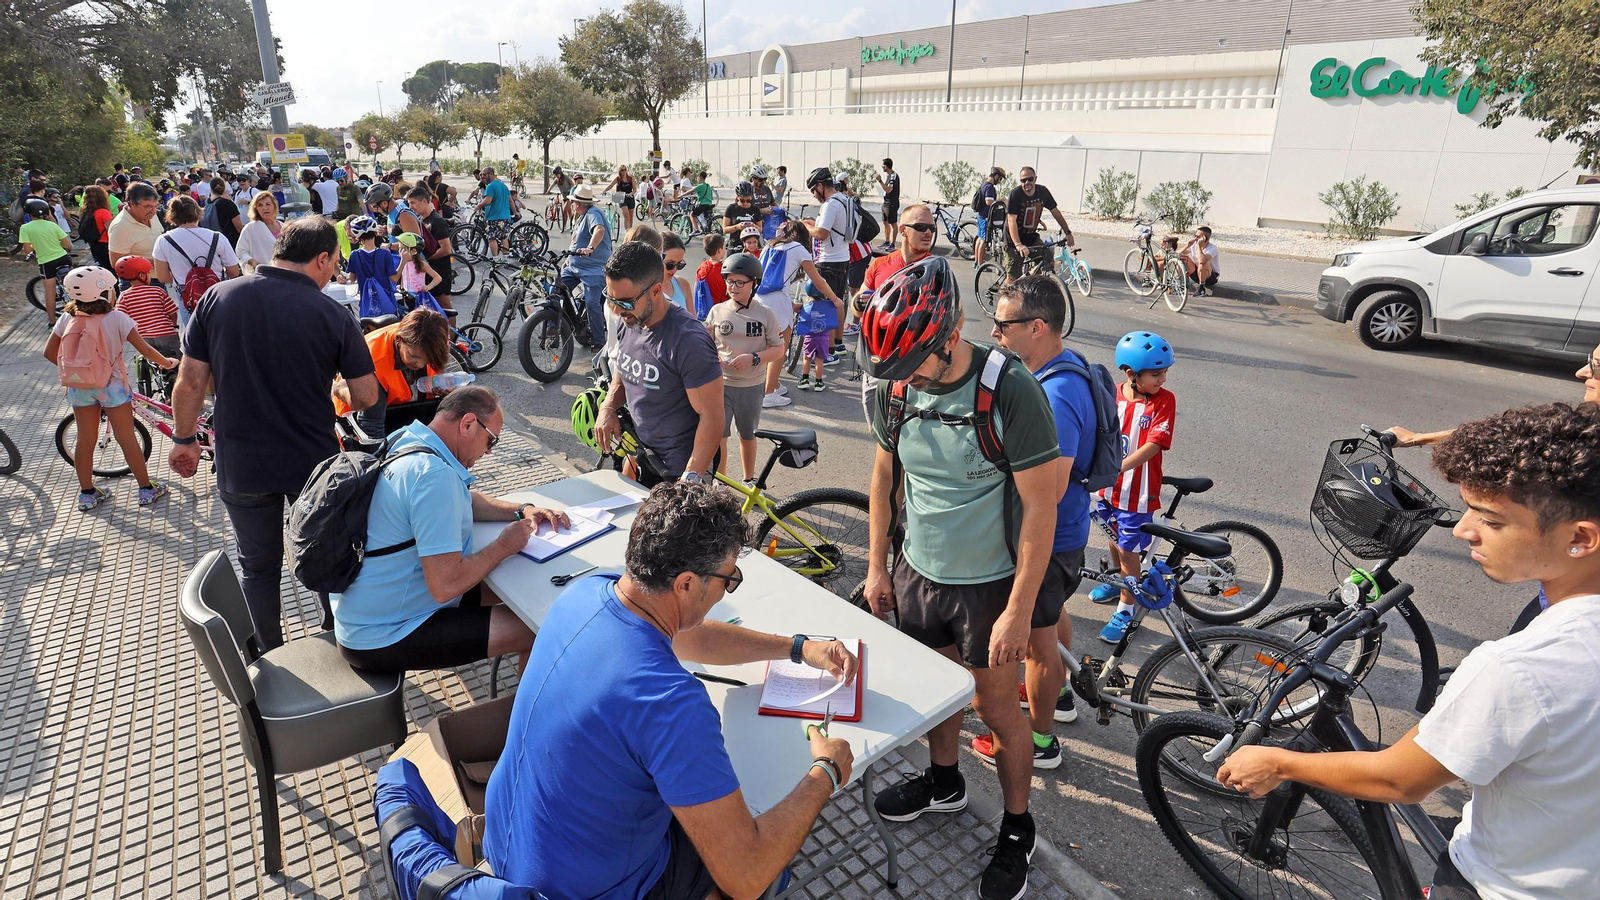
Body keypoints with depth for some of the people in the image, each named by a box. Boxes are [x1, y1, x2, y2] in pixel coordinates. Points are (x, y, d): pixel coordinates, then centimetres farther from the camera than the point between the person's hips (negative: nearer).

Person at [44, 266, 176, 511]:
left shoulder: (68, 318, -3)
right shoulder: (116, 318, -16)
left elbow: (49, 352, 3)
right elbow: (145, 350, -15)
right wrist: (166, 362, 2)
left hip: (79, 387, 4)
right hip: (112, 387, -4)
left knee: (85, 440, 13)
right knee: (127, 439, 5)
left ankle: (87, 493, 22)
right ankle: (146, 489, 12)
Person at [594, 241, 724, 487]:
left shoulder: (688, 341, -26)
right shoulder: (630, 324, -1)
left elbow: (711, 416, -24)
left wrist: (691, 478, -28)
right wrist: (608, 407, -5)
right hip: (640, 457, 8)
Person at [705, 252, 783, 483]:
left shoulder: (764, 314, -3)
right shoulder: (717, 311, 0)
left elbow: (778, 349, -2)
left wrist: (754, 358, -18)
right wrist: (713, 356, -16)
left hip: (752, 385, 0)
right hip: (721, 383, 0)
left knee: (748, 435, 16)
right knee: (718, 435, -3)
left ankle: (749, 479, 34)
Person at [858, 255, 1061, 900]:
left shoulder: (1009, 390, -25)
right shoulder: (895, 386, -9)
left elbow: (1040, 507, -19)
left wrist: (1018, 611, -17)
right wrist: (877, 565, 9)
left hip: (988, 585, -4)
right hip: (917, 573, 5)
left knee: (996, 710, 11)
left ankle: (1017, 829, 36)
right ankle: (944, 782, 50)